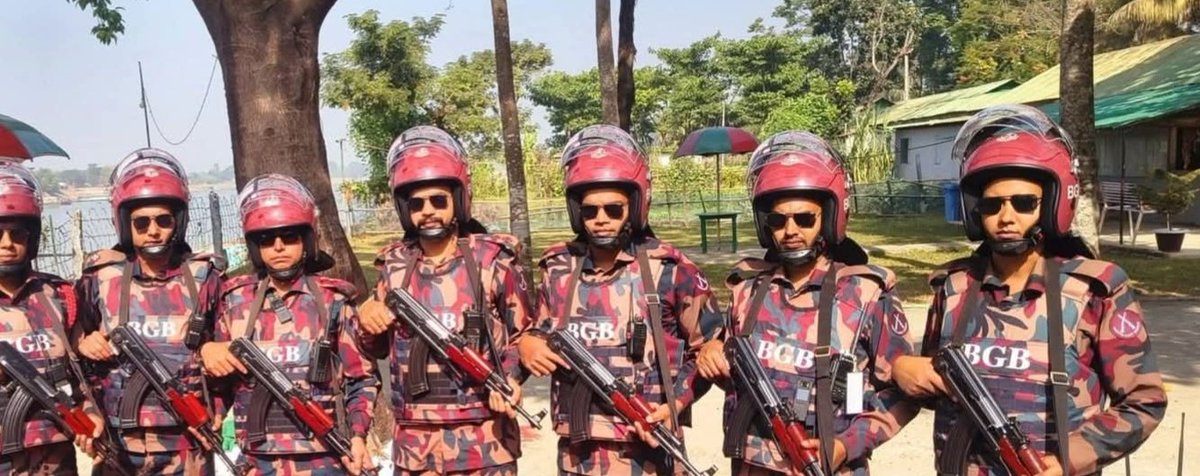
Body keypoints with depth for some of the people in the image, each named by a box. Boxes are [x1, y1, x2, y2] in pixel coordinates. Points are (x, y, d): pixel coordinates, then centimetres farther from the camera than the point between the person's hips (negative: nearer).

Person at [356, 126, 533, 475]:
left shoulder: (493, 259, -5)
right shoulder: (394, 266, 5)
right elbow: (379, 349, 16)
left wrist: (509, 380, -15)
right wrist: (368, 319, -5)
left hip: (483, 440, -3)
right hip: (414, 443, 4)